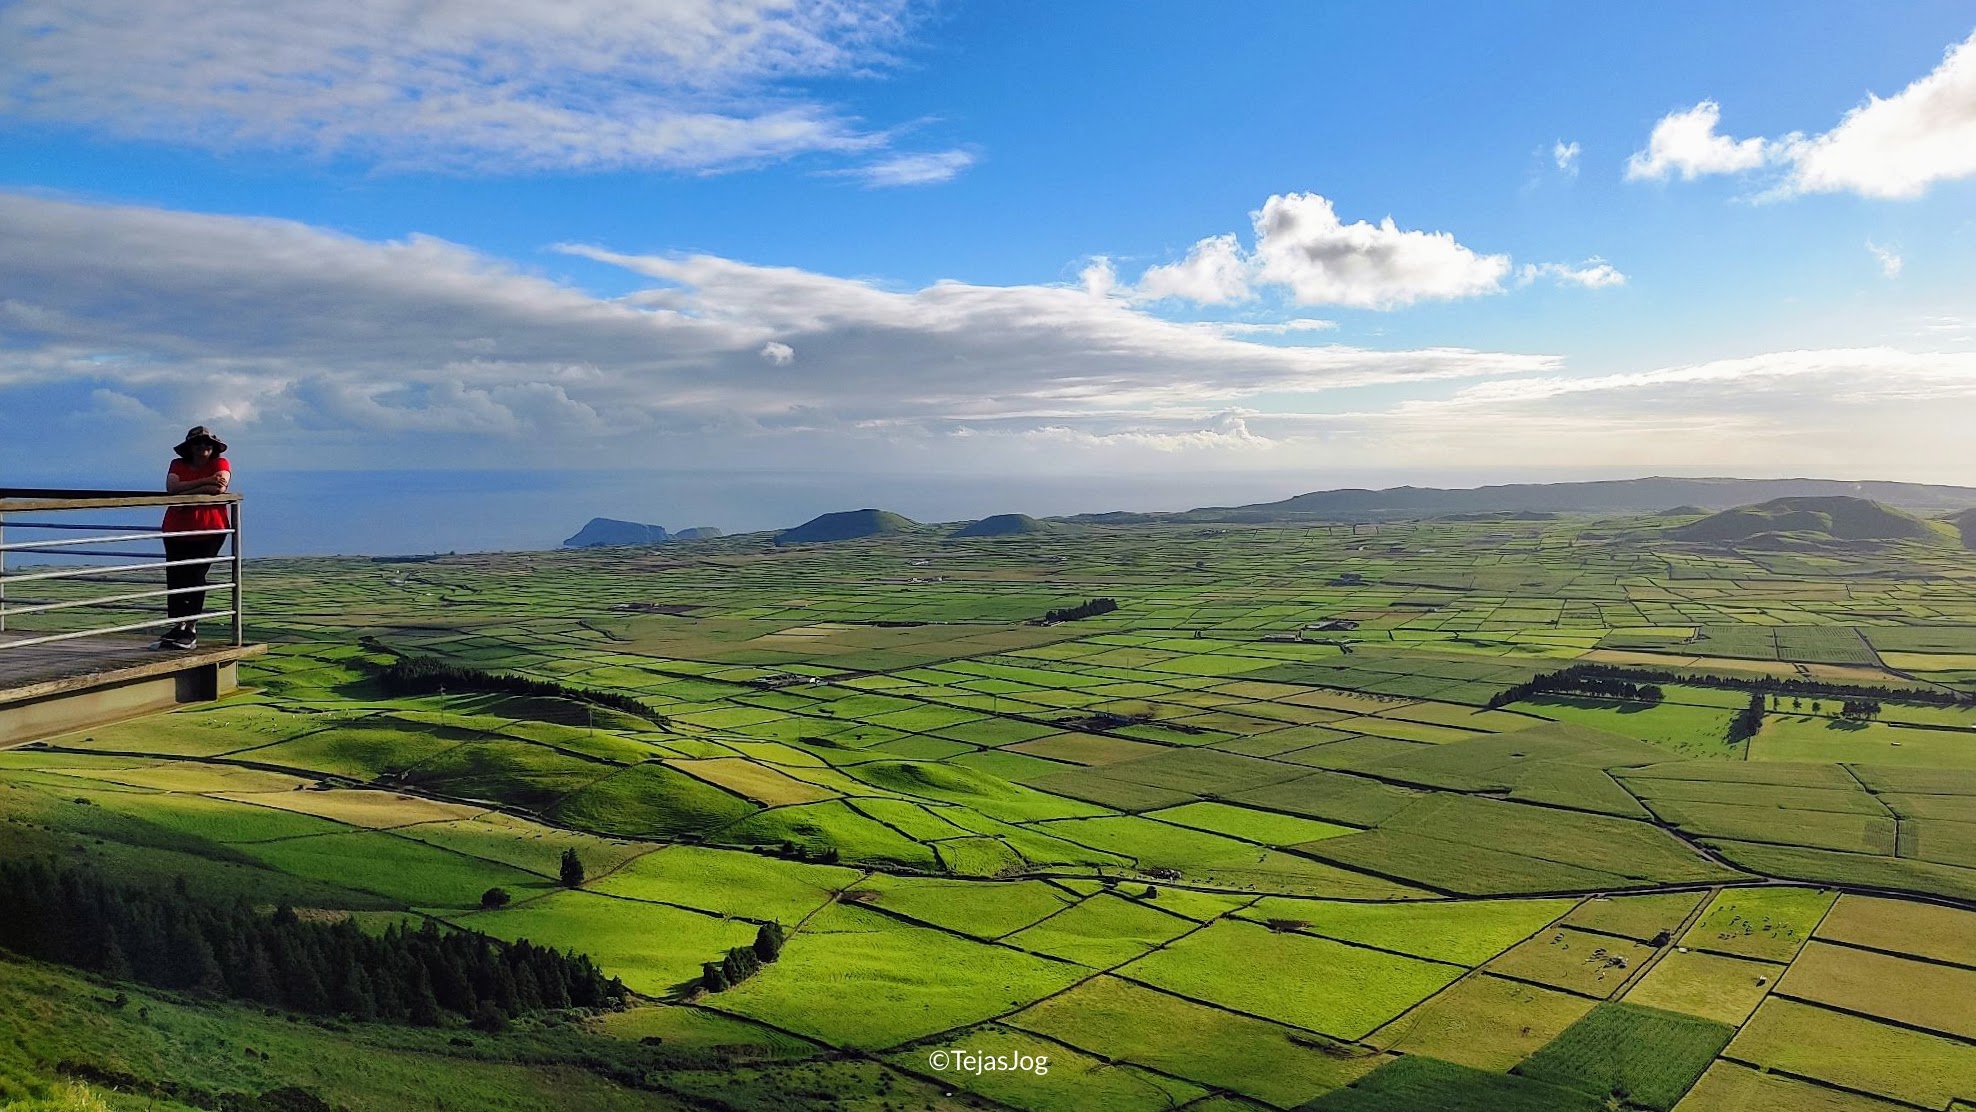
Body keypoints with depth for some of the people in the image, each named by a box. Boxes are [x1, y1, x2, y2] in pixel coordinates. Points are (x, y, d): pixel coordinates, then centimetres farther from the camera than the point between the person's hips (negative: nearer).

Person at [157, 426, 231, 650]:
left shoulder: (220, 463, 1)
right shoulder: (178, 465, 9)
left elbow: (220, 487, -21)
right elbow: (172, 488, -12)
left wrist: (186, 493, -15)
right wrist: (205, 482, -20)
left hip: (209, 532, -4)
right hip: (176, 532, 4)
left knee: (196, 576, -8)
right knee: (175, 577, 1)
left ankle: (191, 629, -4)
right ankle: (177, 627, 6)